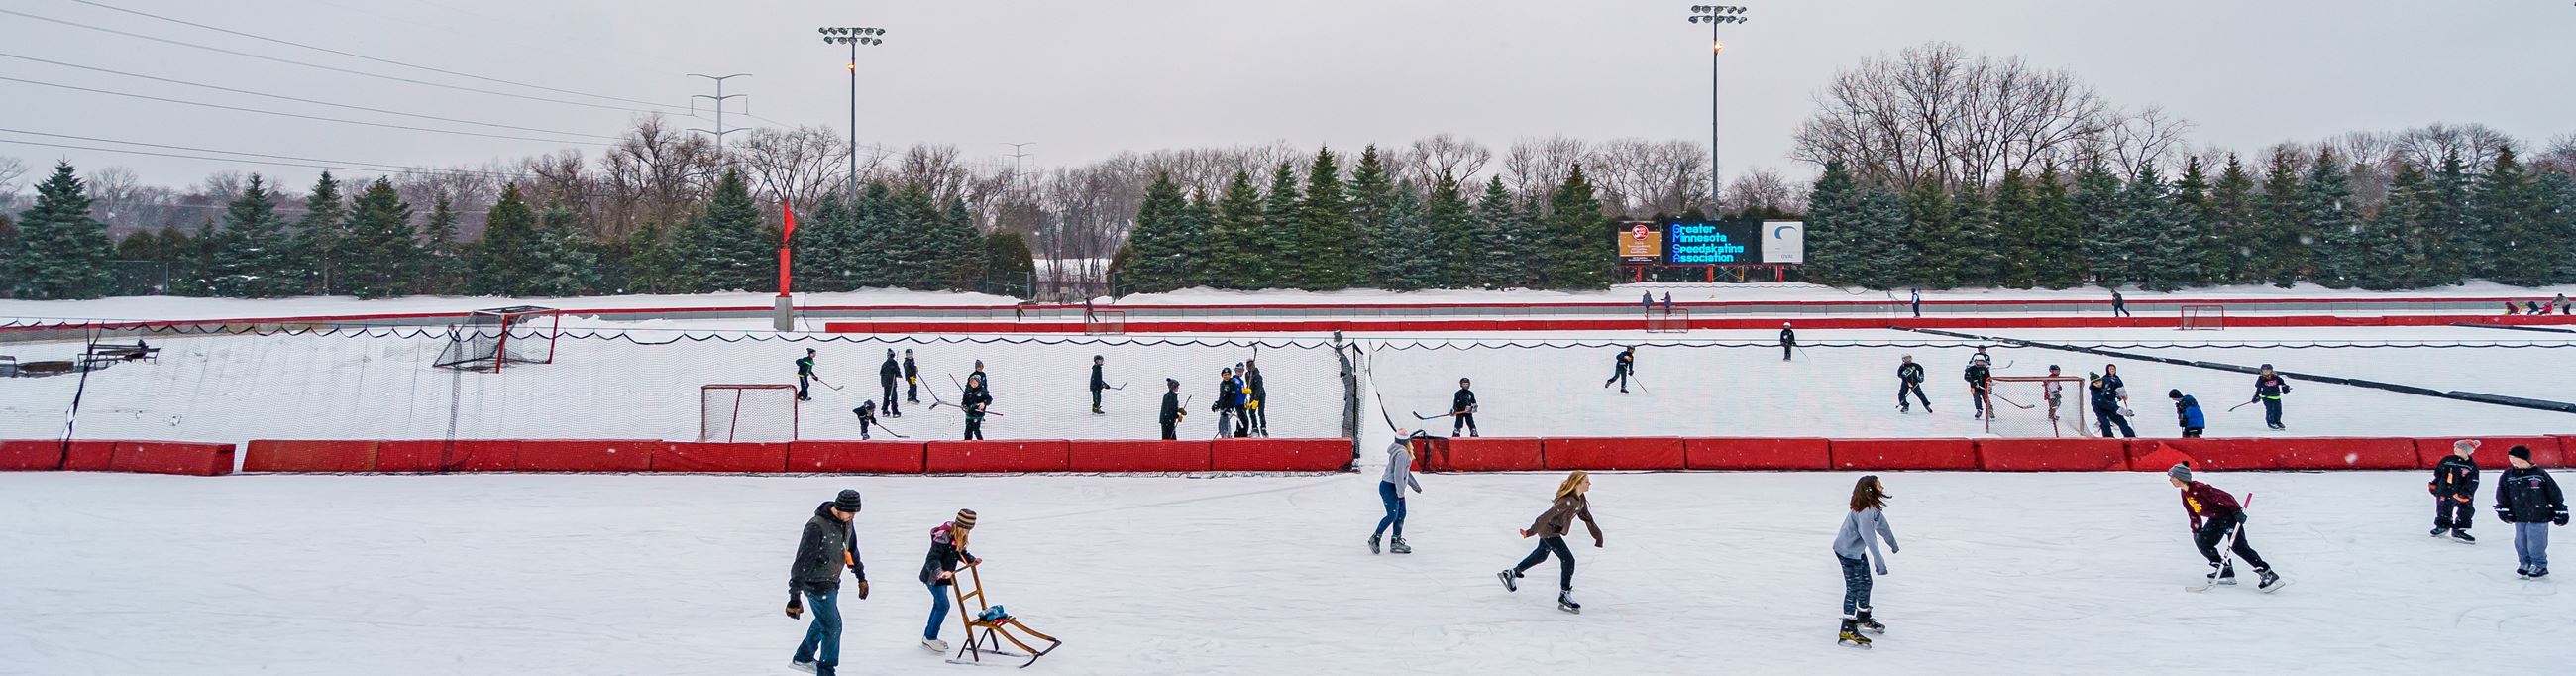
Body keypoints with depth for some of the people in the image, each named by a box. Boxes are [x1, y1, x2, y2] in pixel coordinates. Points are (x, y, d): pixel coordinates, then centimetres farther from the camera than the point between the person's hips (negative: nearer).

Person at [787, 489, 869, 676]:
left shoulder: (846, 522, -4)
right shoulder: (816, 527, -29)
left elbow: (851, 550, 13)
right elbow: (802, 562, -29)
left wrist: (861, 577, 20)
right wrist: (794, 597, -29)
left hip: (832, 583, 8)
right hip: (817, 584, -8)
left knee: (823, 621, 24)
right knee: (833, 626, -2)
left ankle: (803, 658, 44)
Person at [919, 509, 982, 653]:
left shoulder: (958, 537, 0)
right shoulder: (943, 537, -29)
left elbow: (961, 552, 18)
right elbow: (932, 559, -33)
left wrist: (972, 560, 4)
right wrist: (940, 572, -48)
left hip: (943, 576, 9)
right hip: (933, 577, -9)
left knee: (938, 604, 16)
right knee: (943, 605, -11)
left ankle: (928, 636, 29)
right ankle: (930, 639, -2)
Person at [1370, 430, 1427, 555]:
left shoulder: (1403, 452, 12)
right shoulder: (1402, 453, -21)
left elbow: (1406, 472, 24)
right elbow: (1398, 474, -24)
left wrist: (1416, 486, 30)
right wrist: (1400, 493, -21)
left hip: (1395, 488, 10)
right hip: (1389, 487, -10)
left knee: (1401, 513, 10)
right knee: (1392, 515, -8)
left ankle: (1396, 542, 15)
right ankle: (1375, 538, 2)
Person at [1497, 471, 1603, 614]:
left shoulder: (1581, 499, -4)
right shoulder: (1567, 501, -33)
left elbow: (1587, 518, 8)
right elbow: (1547, 516, -32)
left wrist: (1598, 536, 11)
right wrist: (1530, 532, -29)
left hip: (1554, 531, 10)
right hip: (1549, 531, -10)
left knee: (1541, 555, 27)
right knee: (1568, 559, -12)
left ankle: (1512, 573, 46)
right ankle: (1564, 594, -2)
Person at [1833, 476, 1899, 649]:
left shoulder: (1873, 507, -2)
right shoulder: (1865, 511, -32)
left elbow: (1881, 524, 15)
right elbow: (1869, 537, -36)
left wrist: (1893, 543, 29)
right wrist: (1879, 561, -38)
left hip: (1859, 551, 10)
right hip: (1847, 552, -10)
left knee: (1865, 583, 20)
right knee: (1853, 588, -7)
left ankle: (1863, 619, 39)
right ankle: (1848, 630, -2)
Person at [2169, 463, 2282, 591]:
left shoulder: (2200, 489, -25)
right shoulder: (2185, 494, 5)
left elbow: (2223, 496, -28)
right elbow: (2193, 514, 15)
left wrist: (2237, 511, -34)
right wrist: (2196, 530, 17)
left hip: (2229, 515, -10)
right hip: (2215, 519, 10)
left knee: (2238, 546, -18)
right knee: (2202, 542, 0)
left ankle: (2268, 574, -17)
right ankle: (2225, 571, 4)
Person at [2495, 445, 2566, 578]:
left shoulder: (2540, 474, -7)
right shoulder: (2507, 476, 1)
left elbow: (2555, 493, -1)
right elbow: (2502, 495, 7)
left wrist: (2560, 511, 1)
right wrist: (2503, 509, -1)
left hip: (2539, 517, -4)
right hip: (2519, 517, 4)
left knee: (2536, 543, -3)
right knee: (2521, 542, 9)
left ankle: (2540, 566, 11)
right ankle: (2524, 563, 24)